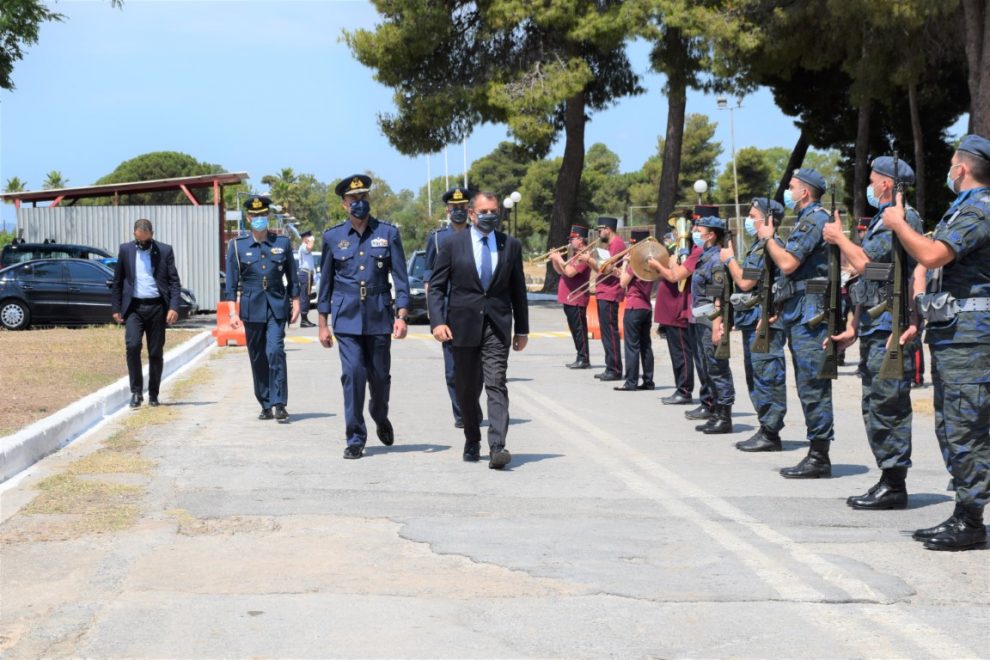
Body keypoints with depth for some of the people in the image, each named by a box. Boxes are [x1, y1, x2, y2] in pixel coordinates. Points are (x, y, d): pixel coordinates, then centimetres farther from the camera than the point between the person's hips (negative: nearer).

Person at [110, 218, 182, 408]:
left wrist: (174, 307, -9)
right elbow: (117, 281, 11)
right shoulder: (125, 250, 7)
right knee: (132, 345, -17)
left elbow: (174, 281, 2)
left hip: (157, 307, 0)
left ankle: (153, 394, 15)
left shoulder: (165, 251, 4)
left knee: (156, 352, 4)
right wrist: (115, 308, 5)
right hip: (134, 307, 0)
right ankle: (136, 391, -8)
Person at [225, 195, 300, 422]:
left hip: (277, 307, -1)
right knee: (258, 358, 6)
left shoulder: (283, 243, 5)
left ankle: (279, 404, -15)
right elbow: (231, 282, 2)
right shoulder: (237, 246, 3)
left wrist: (295, 304, 7)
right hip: (252, 308, 1)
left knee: (275, 351, -16)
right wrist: (232, 311, -4)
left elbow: (292, 277, 11)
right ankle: (266, 405, 16)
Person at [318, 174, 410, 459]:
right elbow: (326, 283, 9)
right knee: (353, 374, -8)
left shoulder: (388, 233, 2)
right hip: (346, 318, 0)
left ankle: (381, 419, 38)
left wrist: (401, 316, -9)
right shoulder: (332, 237, 4)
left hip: (379, 317, 0)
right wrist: (323, 324, 7)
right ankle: (355, 439, 0)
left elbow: (400, 278, 1)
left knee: (380, 375, 8)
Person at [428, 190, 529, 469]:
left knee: (497, 384, -13)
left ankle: (497, 447, -21)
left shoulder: (510, 246, 7)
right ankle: (472, 442, 27)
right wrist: (438, 321, -12)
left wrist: (522, 329, 12)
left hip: (497, 325, 0)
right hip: (463, 326, 0)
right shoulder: (453, 245, 3)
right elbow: (436, 287, 2)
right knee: (467, 389, 10)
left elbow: (518, 290, 13)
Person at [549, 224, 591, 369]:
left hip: (576, 300, -10)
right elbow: (561, 271, 23)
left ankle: (584, 359, -6)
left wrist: (560, 259, -12)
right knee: (575, 330, 12)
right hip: (569, 299, 10)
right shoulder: (576, 256, 20)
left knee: (579, 329, -8)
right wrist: (554, 260, 8)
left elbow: (570, 272, -24)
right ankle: (581, 359, 16)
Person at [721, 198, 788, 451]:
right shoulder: (759, 246, 18)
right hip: (754, 323, 11)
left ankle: (770, 433, -6)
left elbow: (745, 281, -18)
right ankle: (766, 429, 19)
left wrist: (729, 259, -4)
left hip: (764, 323, -11)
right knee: (756, 378, 14)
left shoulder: (768, 247, -14)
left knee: (767, 377, -8)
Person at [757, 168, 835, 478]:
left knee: (813, 386, -9)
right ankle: (817, 454, 15)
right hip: (798, 314, 11)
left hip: (809, 314, -11)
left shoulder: (814, 220, -11)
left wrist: (768, 238, -5)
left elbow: (788, 263, -18)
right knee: (810, 387, 11)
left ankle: (819, 458, -8)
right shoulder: (806, 220, 21)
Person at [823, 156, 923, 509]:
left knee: (888, 406, -8)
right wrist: (853, 328, 20)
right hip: (873, 329, 10)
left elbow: (863, 262, -20)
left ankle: (894, 485, -4)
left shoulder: (902, 219, -12)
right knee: (875, 407, 12)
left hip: (889, 328, -10)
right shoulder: (881, 220, 20)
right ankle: (887, 481, 18)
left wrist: (838, 236, -2)